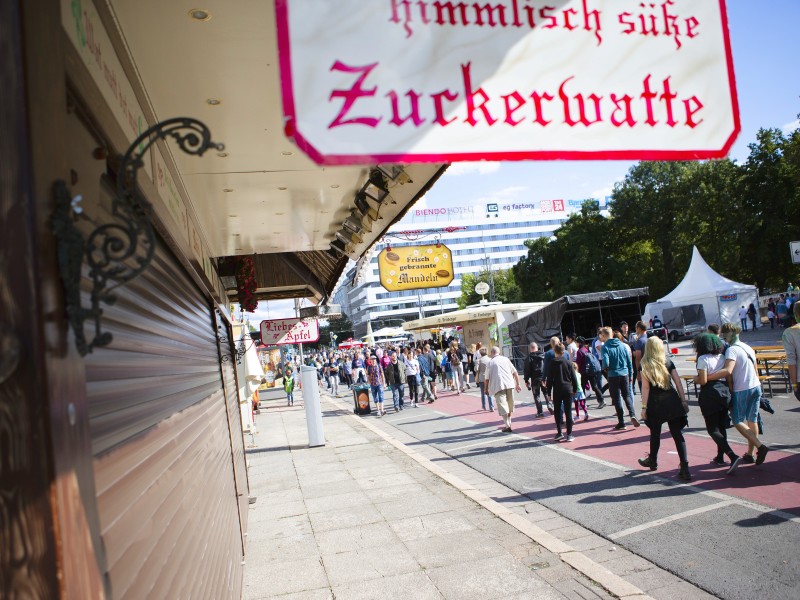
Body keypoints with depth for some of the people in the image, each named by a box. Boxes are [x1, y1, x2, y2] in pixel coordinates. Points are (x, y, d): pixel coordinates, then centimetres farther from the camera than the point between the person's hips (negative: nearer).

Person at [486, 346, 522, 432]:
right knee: (510, 405, 18)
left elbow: (487, 378, 5)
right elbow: (515, 373, 10)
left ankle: (507, 426, -14)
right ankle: (509, 423, 27)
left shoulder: (490, 362, 6)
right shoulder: (505, 359, 13)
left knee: (502, 405, -5)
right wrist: (517, 384, 17)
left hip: (498, 386, -3)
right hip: (509, 384, 3)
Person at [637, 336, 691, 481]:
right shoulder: (668, 362, 5)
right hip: (672, 402, 2)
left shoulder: (645, 365, -4)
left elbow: (645, 387, -8)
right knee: (677, 434, 2)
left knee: (655, 433, 16)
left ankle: (653, 461, 35)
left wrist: (644, 407, -5)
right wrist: (684, 400, 8)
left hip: (655, 404, -2)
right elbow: (678, 382, 3)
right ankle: (685, 469, -6)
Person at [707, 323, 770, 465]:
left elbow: (727, 371, -30)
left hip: (741, 390, -8)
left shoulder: (732, 350, -16)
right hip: (756, 388, 8)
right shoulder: (749, 348, 12)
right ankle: (749, 454, 18)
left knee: (738, 421, 2)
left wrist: (704, 378, -31)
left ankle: (760, 446, -11)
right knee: (752, 421, 12)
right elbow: (755, 372, 19)